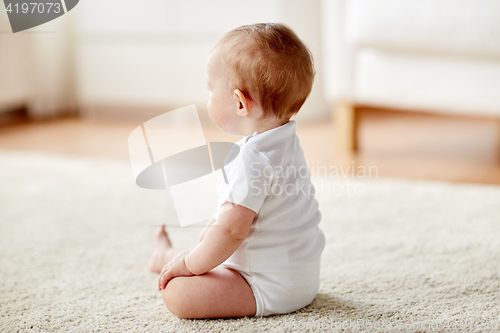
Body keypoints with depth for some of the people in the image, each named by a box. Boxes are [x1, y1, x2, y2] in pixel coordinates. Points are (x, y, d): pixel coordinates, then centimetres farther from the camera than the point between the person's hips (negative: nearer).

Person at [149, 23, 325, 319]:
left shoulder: (253, 160, -28)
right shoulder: (286, 140, 7)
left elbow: (231, 230, -28)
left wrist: (190, 264, -13)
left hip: (272, 288, -11)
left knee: (177, 293, -14)